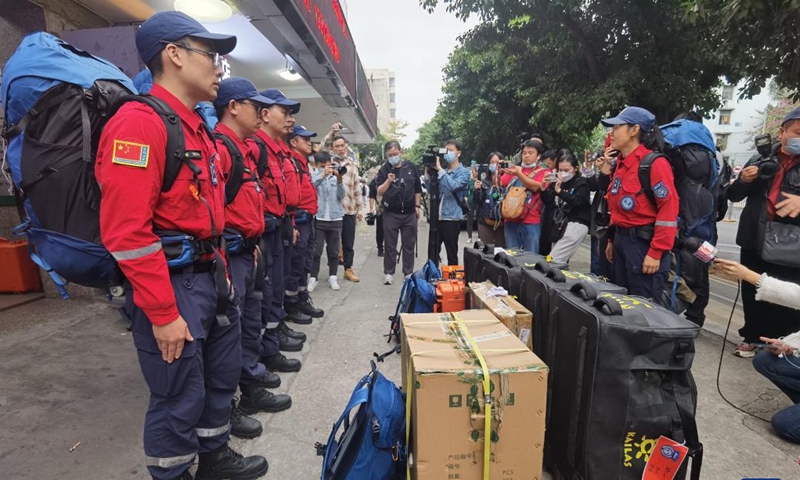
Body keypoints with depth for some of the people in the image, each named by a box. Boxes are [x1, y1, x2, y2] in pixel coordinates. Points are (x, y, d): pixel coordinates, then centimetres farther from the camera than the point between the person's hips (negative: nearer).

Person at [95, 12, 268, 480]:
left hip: (210, 276, 10)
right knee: (180, 396, 7)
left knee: (223, 373, 22)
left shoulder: (199, 129, 13)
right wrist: (163, 314, -19)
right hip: (170, 282, -9)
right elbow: (126, 232, -22)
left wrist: (220, 268, 16)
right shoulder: (139, 122, -16)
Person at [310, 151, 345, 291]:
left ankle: (332, 277, 18)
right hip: (318, 218, -2)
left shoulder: (335, 175, 8)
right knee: (316, 251, -2)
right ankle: (313, 278, 6)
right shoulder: (314, 175, 3)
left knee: (334, 251, 8)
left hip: (335, 219, 2)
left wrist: (339, 180, -16)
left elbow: (341, 196, -2)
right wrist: (323, 175, -30)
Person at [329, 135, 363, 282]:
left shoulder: (352, 165, 13)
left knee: (348, 243, 10)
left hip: (349, 210, 3)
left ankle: (348, 269, 24)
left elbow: (357, 188, 15)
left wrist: (359, 209, 13)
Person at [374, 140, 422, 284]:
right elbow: (379, 192, -8)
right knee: (390, 245, 6)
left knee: (409, 245, 9)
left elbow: (417, 189, 9)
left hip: (409, 213, 2)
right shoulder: (384, 170, -3)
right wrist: (388, 181, -23)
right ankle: (388, 273, 17)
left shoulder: (411, 167, 2)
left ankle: (408, 272, 20)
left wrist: (418, 206, 6)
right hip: (391, 213, -1)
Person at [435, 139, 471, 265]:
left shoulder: (464, 172, -3)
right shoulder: (443, 171, 16)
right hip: (437, 217, 6)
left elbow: (453, 186, -22)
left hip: (451, 218, -6)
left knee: (452, 255, 3)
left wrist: (439, 169, -19)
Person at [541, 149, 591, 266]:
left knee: (553, 261, -17)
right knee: (560, 261, 4)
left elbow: (576, 201, -18)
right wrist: (544, 189, -10)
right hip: (560, 224, 6)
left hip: (576, 224, -6)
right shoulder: (557, 182, 11)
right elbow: (549, 204, 7)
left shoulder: (581, 183, -2)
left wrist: (559, 191, -30)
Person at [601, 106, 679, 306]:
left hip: (644, 243, -9)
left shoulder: (653, 162, -13)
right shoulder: (621, 164, 13)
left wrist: (655, 253, -19)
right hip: (621, 241, 9)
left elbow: (669, 208, -18)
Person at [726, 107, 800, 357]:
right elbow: (733, 195, 10)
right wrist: (743, 181, -10)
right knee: (751, 296, 13)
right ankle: (753, 338, 29)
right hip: (754, 243, 3)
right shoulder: (761, 159, 7)